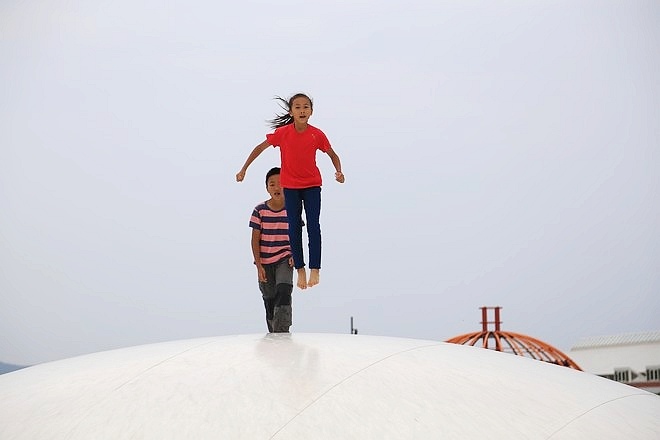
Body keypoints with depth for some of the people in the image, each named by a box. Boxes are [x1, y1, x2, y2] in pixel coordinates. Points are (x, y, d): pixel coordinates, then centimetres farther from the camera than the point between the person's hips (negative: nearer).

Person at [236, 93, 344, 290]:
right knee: (294, 227, 2)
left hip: (312, 185, 0)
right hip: (290, 186, 0)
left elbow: (333, 155, 1)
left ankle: (315, 269, -3)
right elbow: (260, 148, -2)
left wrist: (339, 171, -18)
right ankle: (300, 270, 10)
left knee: (313, 226, -7)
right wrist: (243, 169, -1)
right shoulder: (282, 133, -14)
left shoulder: (317, 134, -12)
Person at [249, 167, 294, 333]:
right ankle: (272, 333, 22)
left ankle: (282, 331, -26)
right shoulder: (260, 210, -5)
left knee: (284, 290, -23)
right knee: (269, 299, 9)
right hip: (265, 262, 1)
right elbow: (255, 239, -3)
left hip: (285, 260, -1)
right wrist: (258, 265, -8)